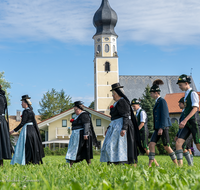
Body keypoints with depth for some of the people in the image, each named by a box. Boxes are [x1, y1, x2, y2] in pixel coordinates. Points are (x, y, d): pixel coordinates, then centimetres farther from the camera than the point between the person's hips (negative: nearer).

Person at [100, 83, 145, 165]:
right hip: (116, 127, 11)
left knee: (116, 145, -13)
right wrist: (109, 128, 21)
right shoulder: (118, 103, 18)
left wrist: (124, 129, -28)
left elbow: (126, 116, -19)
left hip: (121, 126, -11)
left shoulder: (122, 102, -12)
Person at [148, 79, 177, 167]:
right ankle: (150, 164, -5)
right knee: (151, 144, -3)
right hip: (158, 128, 9)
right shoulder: (157, 102, 17)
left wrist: (161, 128, -21)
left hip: (163, 127, -9)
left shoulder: (162, 101, -10)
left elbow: (164, 115, -16)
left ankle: (176, 164, 12)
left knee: (166, 147, -1)